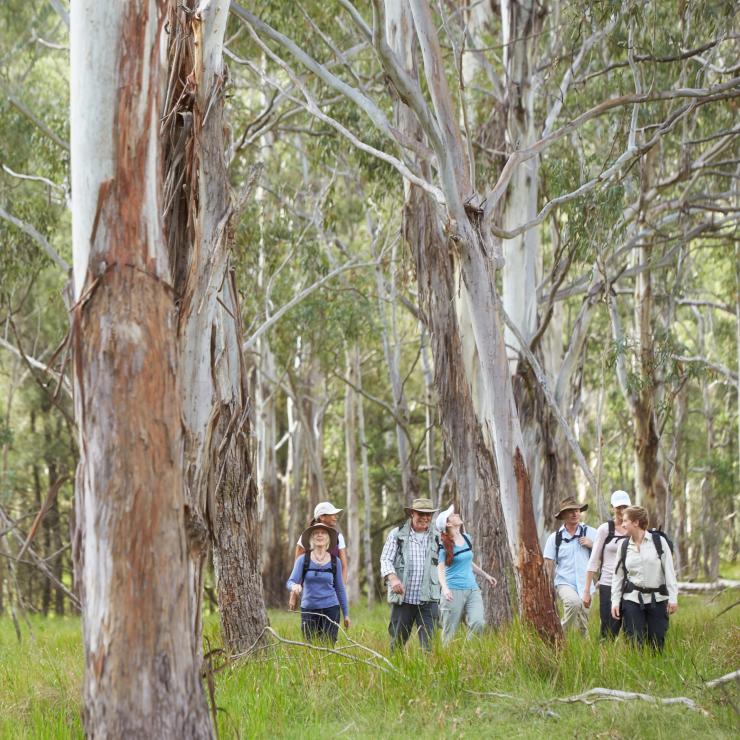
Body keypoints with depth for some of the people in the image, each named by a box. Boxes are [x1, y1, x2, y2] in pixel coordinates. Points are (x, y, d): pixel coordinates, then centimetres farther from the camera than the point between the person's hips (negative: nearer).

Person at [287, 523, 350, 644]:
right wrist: (294, 586, -32)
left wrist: (346, 614, 12)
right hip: (308, 609, 0)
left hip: (330, 609, 0)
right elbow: (291, 582, -7)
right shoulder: (303, 560, 1)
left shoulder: (335, 561, 4)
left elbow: (340, 589, 11)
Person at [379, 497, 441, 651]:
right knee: (397, 644, 5)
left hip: (428, 600, 1)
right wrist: (392, 577, -22)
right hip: (403, 598, -1)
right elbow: (386, 559, -4)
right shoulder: (397, 534, 5)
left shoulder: (435, 537, 12)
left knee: (430, 644, -7)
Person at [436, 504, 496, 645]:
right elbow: (440, 569, -15)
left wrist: (485, 575, 30)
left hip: (472, 589, 5)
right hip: (454, 590, -5)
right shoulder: (444, 545, -7)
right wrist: (445, 588, -31)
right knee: (449, 630, -2)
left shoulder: (467, 539, 11)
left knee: (478, 623, -15)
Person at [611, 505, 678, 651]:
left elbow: (669, 571, -2)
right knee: (635, 644, -3)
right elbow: (617, 576, 11)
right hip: (632, 600, 2)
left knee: (657, 645, -1)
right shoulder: (624, 546, 8)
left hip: (657, 600, -2)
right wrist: (615, 601, 4)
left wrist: (673, 598, -7)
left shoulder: (659, 541, -1)